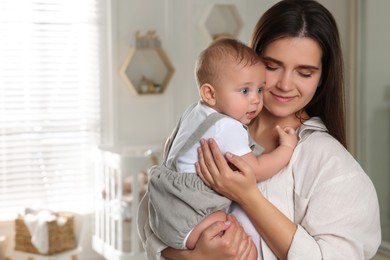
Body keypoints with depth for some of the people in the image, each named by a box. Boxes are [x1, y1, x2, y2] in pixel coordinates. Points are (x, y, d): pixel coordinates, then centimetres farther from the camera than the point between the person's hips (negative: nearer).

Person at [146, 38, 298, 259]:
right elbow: (255, 170, -21)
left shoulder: (194, 112, 13)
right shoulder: (228, 128, -19)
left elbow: (171, 145, 28)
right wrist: (287, 148, -9)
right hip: (187, 220, -10)